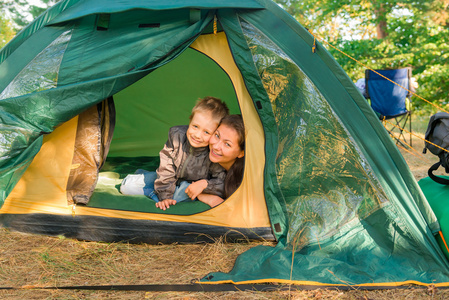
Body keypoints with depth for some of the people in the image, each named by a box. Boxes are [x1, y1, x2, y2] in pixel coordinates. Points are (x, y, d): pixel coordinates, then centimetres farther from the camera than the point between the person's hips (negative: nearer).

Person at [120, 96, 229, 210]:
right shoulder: (176, 135, -23)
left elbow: (223, 184, -21)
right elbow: (166, 170, -16)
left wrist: (205, 183, -37)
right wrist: (165, 196, -21)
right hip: (171, 180, 2)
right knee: (127, 186, -6)